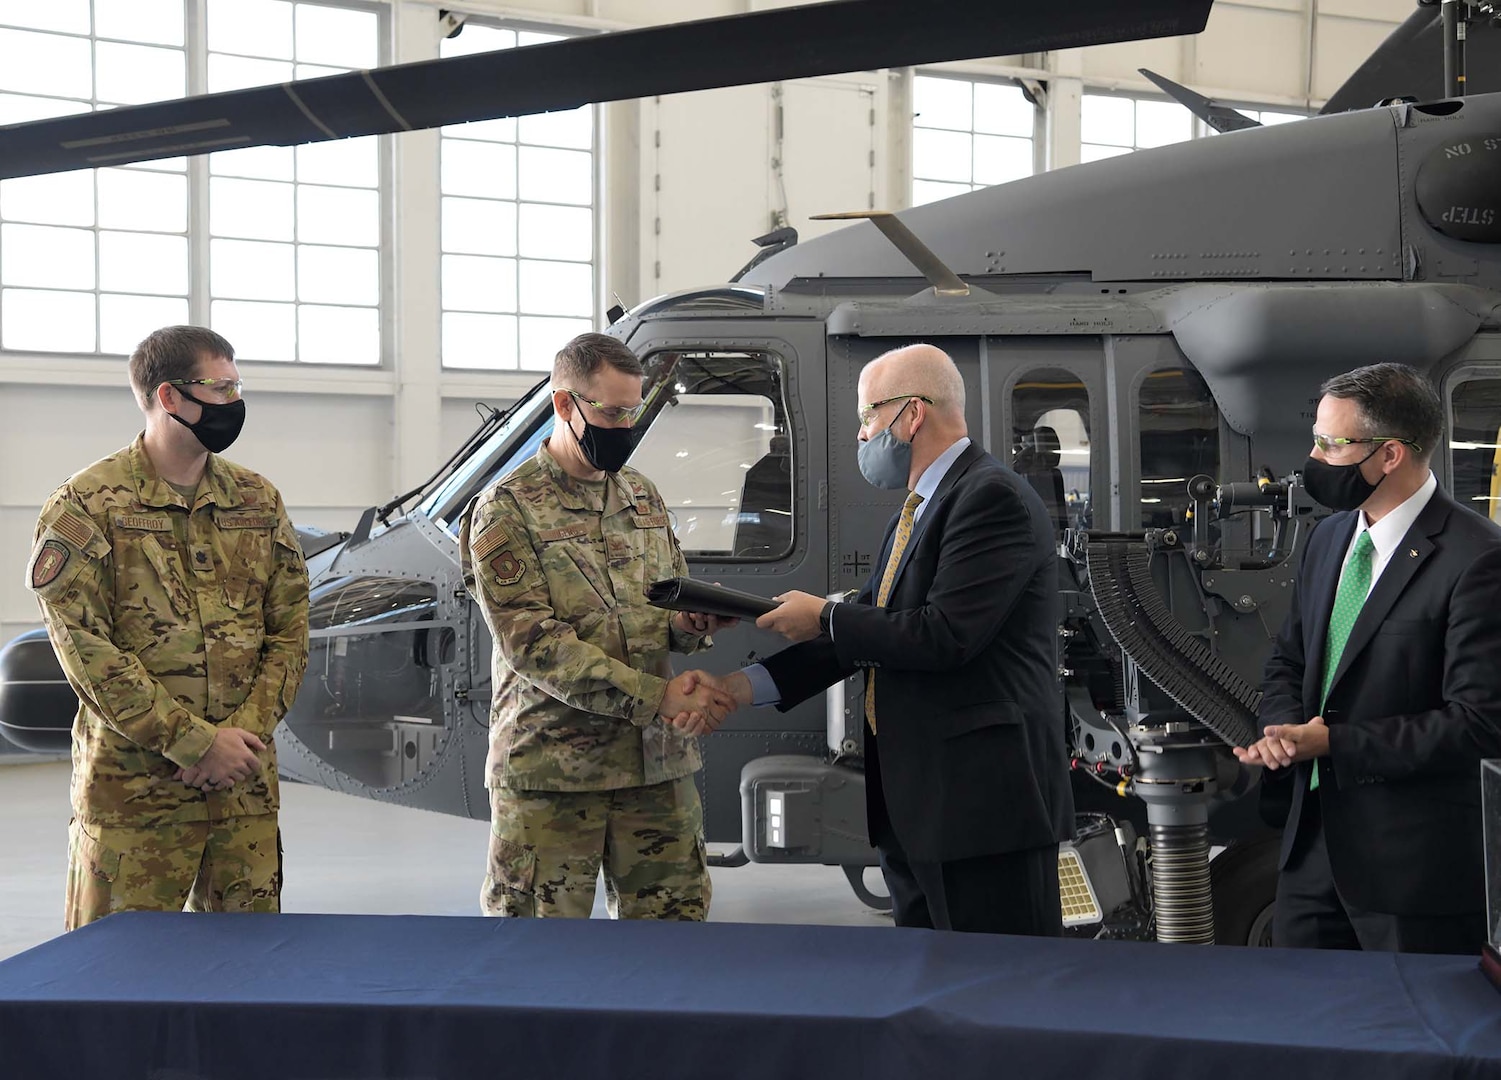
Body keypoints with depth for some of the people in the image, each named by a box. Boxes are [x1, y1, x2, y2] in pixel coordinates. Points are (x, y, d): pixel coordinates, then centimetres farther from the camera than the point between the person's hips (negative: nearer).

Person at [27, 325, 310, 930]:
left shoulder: (258, 501, 11)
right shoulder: (86, 507, -6)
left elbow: (289, 632, 8)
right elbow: (86, 650, -12)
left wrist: (242, 733, -8)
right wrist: (195, 742, -16)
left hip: (245, 785, 5)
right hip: (130, 788, -4)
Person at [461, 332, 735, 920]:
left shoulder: (642, 497, 14)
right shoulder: (507, 511, -6)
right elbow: (534, 645, -15)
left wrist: (695, 622, -7)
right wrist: (657, 698, -21)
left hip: (657, 763, 5)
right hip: (549, 772, -5)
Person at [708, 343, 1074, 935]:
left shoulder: (994, 498, -14)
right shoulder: (917, 510, 19)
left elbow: (945, 635, -22)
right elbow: (866, 630, 16)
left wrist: (824, 619, -10)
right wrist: (747, 686, 6)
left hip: (984, 800, -10)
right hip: (912, 806, 10)